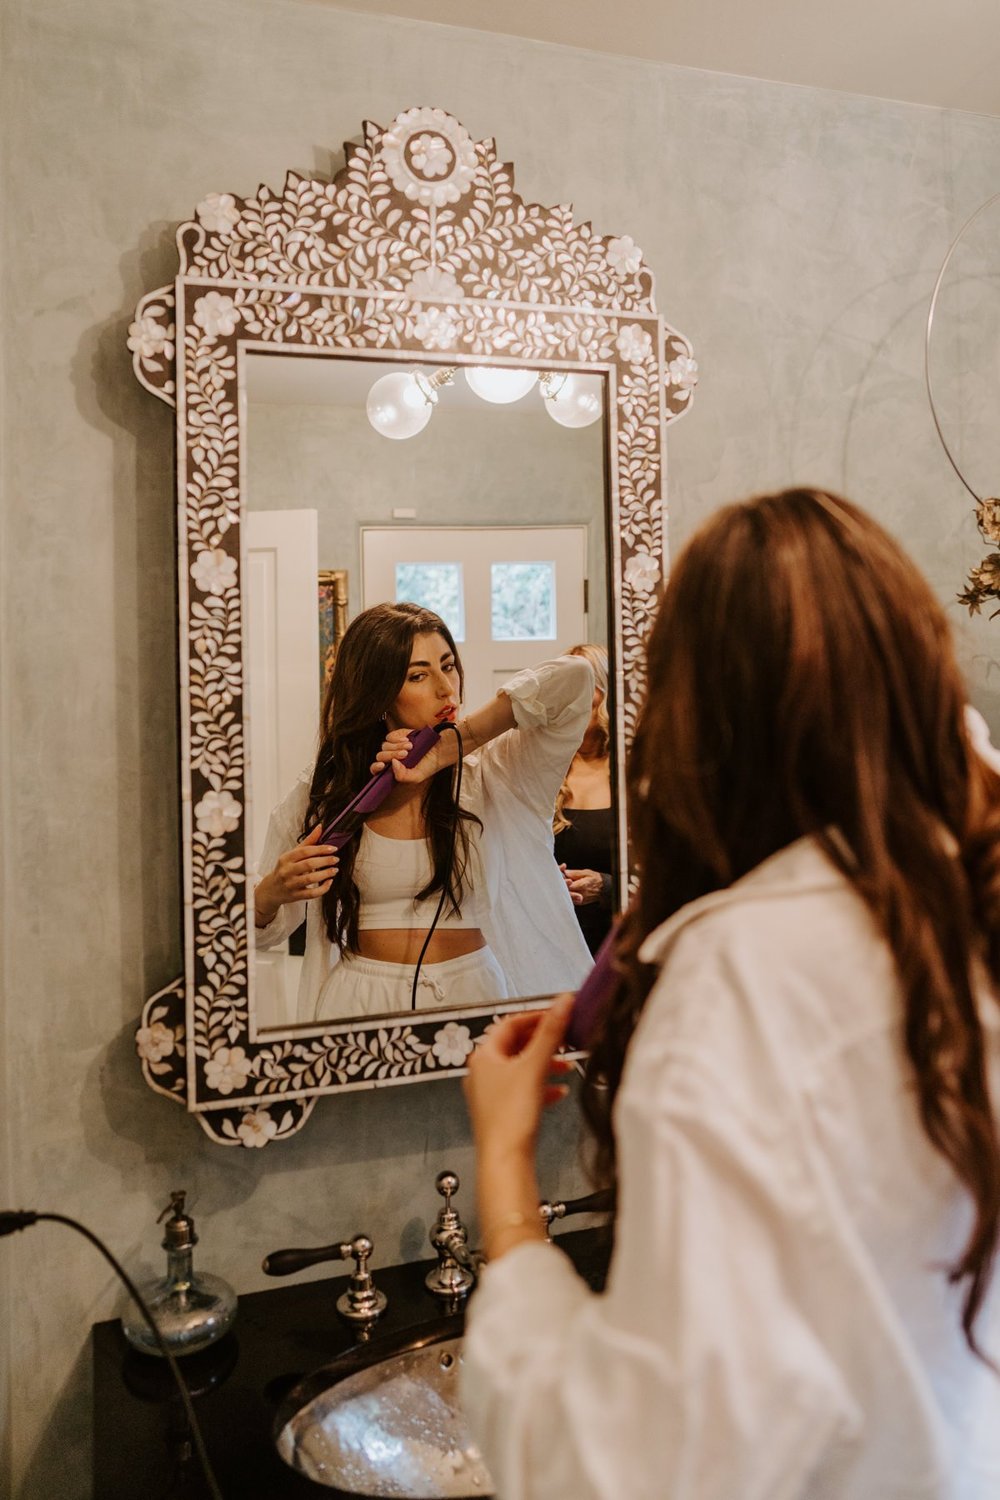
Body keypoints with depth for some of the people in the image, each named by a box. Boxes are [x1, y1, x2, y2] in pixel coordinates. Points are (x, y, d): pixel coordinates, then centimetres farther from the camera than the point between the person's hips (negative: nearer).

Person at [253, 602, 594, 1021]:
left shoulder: (488, 774, 1)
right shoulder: (321, 794, 3)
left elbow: (572, 678, -13)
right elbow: (261, 930, 11)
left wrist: (449, 749, -12)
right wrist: (271, 894, -14)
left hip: (473, 988, -1)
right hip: (360, 1002, 2)